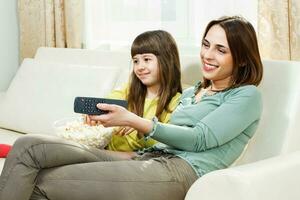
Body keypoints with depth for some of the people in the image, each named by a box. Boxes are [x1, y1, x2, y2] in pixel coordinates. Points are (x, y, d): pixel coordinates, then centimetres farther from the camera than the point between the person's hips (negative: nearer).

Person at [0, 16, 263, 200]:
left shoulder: (247, 96, 6)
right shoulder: (192, 91, 29)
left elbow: (200, 138, -7)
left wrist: (132, 121, -12)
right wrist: (120, 123, 3)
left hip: (181, 171, -7)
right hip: (146, 158, 8)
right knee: (28, 147, -15)